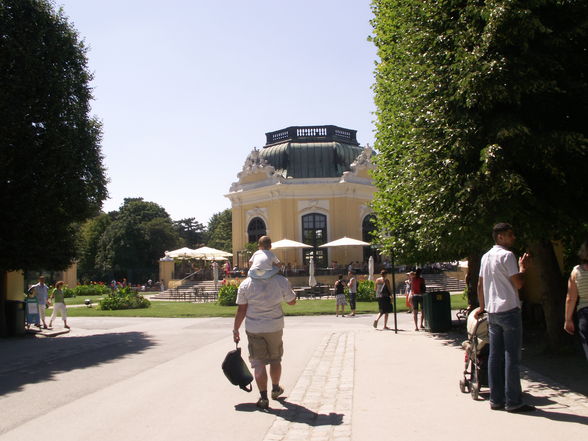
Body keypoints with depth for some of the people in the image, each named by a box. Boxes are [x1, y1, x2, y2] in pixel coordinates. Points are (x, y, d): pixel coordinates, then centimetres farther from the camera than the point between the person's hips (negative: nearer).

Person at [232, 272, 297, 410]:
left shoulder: (246, 284, -7)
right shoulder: (281, 281, -9)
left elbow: (241, 310, -5)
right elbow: (292, 301, 4)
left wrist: (235, 330, 4)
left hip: (253, 329, -1)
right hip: (275, 327, 1)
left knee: (258, 362, 4)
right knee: (275, 359, 20)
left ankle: (263, 397, -1)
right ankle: (275, 389, 37)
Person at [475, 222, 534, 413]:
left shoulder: (486, 256, 14)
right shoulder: (507, 255, -11)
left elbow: (480, 285, 18)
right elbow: (518, 283, -13)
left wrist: (481, 307, 26)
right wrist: (523, 267, 3)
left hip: (492, 312, 8)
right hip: (509, 310, -8)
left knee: (495, 356, 8)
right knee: (512, 357, -4)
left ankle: (496, 399, 11)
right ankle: (513, 402, -1)